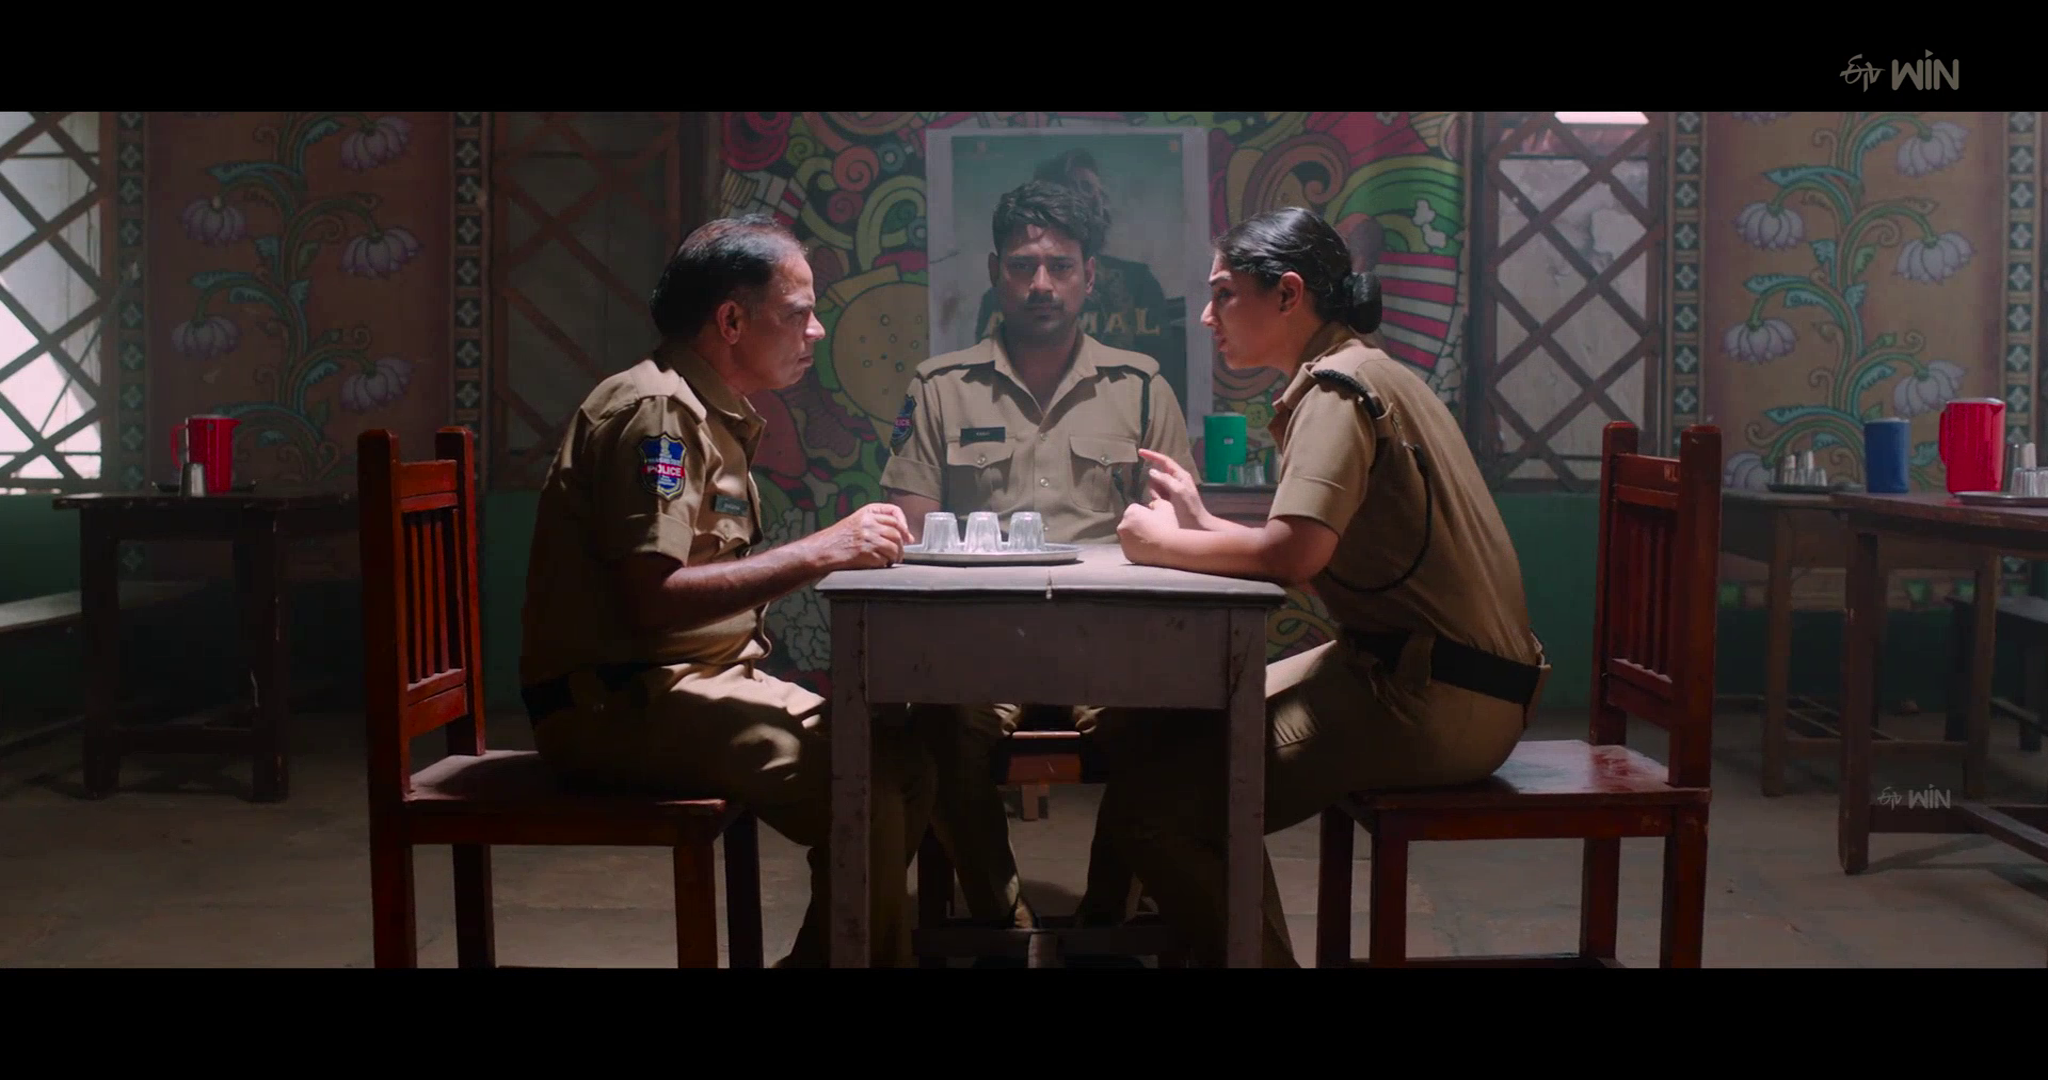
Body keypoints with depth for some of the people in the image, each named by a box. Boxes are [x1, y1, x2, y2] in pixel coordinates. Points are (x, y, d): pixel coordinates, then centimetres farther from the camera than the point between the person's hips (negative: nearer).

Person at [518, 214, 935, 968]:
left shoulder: (713, 414, 16)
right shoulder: (654, 410, -14)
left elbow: (706, 577, 11)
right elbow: (653, 598, -24)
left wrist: (845, 547, 3)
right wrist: (820, 552, -23)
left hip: (699, 680, 10)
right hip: (615, 702, -10)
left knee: (903, 767, -3)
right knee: (860, 789, -25)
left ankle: (824, 957, 7)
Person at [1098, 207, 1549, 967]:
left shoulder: (1337, 385, -13)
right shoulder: (1363, 376, 17)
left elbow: (1295, 553, -26)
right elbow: (1313, 555, 15)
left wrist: (1164, 544, -11)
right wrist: (1200, 523, 7)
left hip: (1437, 700, -10)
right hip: (1431, 673, 10)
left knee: (1145, 805, -16)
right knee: (1186, 728, 18)